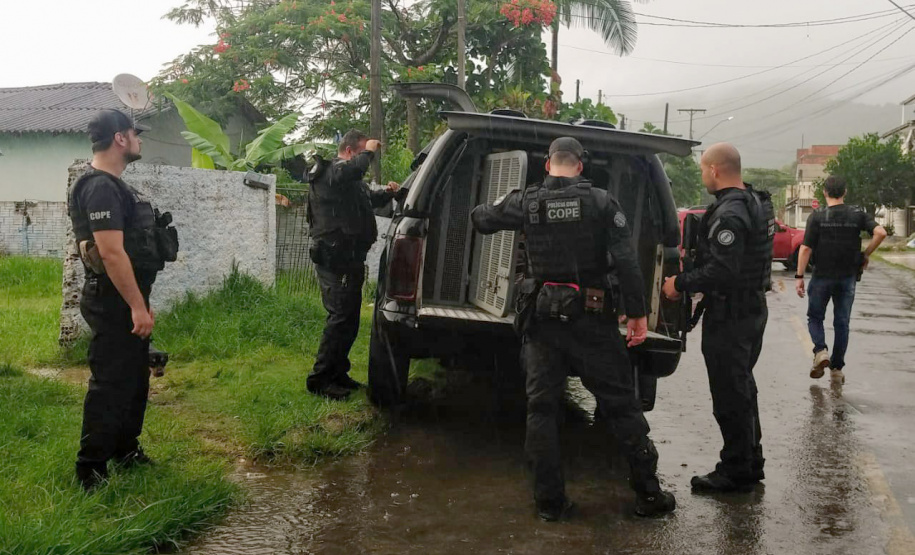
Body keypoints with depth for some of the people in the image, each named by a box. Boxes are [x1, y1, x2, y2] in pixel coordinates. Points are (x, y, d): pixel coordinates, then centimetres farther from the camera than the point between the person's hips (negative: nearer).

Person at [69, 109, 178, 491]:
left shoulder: (114, 185, 15)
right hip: (113, 304, -11)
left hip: (127, 301, 11)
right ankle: (91, 471, 5)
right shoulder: (101, 188, -19)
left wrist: (140, 302, 21)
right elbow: (111, 252, -25)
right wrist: (137, 306, -24)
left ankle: (125, 450, 34)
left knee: (135, 379, 19)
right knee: (110, 385, -5)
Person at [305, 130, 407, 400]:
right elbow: (351, 170, -32)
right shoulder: (328, 172, -8)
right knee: (341, 316, -14)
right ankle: (319, 378, -9)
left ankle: (337, 373, 22)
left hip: (349, 258, 11)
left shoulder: (353, 183, 24)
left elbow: (371, 198, 41)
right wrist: (368, 151, -13)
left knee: (349, 318, 13)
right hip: (335, 259, -10)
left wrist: (390, 193, 19)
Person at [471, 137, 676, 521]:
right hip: (591, 317, -1)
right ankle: (648, 494, 14)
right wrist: (637, 313, -5)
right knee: (620, 403, 8)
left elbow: (481, 220, 14)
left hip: (542, 318, 1)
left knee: (542, 407, 9)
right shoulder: (601, 202, -3)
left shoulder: (526, 202, 0)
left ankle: (550, 501, 12)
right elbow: (626, 262, -10)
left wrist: (482, 209, 36)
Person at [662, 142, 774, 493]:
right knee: (742, 389, 20)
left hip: (730, 317, -10)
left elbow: (721, 273, -28)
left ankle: (736, 471, 11)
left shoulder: (729, 214, -21)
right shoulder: (755, 202, 11)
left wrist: (681, 284, -17)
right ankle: (750, 465, 31)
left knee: (729, 397, 0)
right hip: (752, 309, 10)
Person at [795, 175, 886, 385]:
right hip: (848, 277, 2)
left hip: (822, 276, -2)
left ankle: (820, 351, -12)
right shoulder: (857, 215, 0)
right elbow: (880, 233, -14)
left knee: (815, 317, 14)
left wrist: (799, 276, -9)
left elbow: (806, 248, -12)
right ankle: (837, 369, 12)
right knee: (842, 323, 10)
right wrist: (866, 254, 0)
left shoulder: (817, 216, -7)